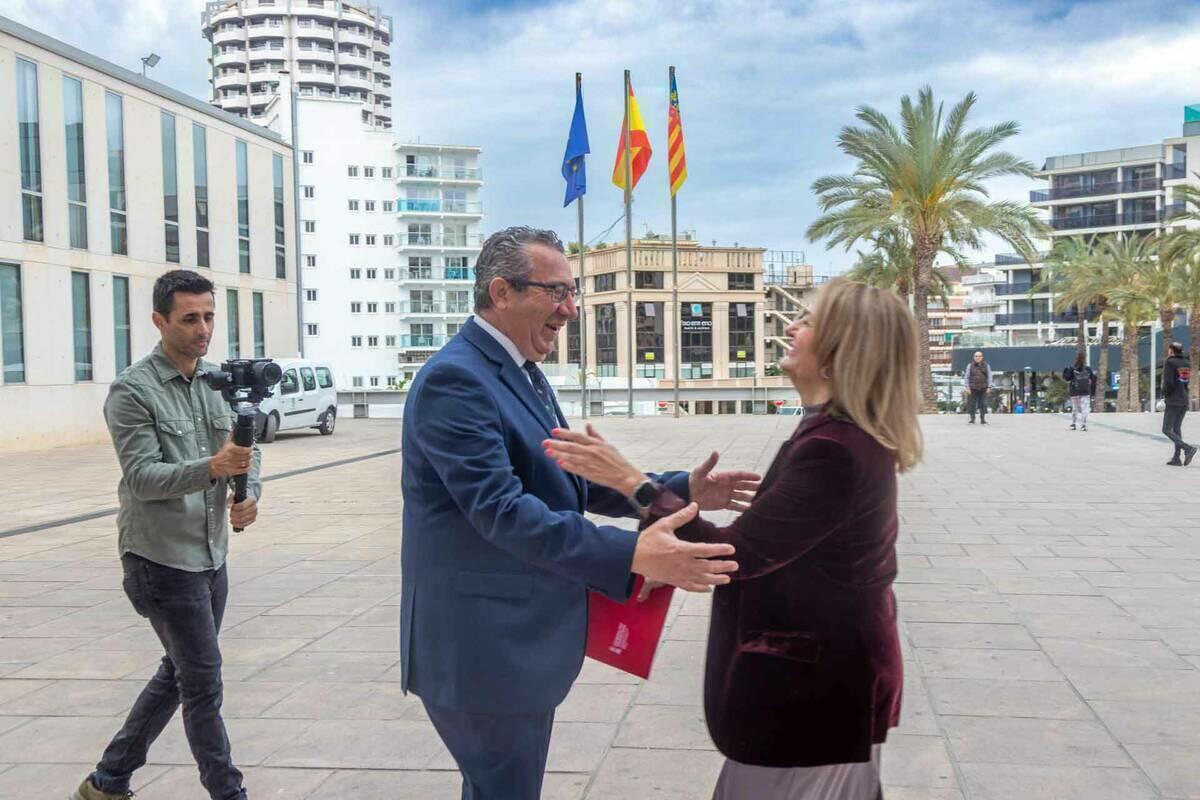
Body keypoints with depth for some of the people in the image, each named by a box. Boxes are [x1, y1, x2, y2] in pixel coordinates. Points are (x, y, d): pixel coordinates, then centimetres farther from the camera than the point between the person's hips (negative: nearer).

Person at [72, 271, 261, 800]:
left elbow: (247, 451, 7)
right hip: (163, 560, -7)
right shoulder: (133, 392, -12)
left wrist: (249, 493, -14)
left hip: (211, 557, 7)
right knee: (204, 683, -1)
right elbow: (142, 476, -18)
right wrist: (212, 467, -34)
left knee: (178, 674, 17)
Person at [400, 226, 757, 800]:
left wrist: (681, 489, 2)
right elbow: (500, 508, -30)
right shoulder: (454, 379, -20)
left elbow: (575, 482, 13)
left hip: (518, 638, 10)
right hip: (483, 645, -10)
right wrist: (634, 555, -37)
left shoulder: (523, 373, 12)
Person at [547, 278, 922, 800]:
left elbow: (734, 553, -25)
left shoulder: (833, 450, -28)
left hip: (812, 683, -10)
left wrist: (631, 482, -23)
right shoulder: (851, 437, 5)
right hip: (830, 669, 10)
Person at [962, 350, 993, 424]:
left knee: (983, 404, -1)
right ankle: (972, 419, 5)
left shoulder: (986, 366, 7)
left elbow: (989, 377, 6)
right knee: (972, 404, -3)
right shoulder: (970, 366, 4)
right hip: (973, 388, -1)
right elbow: (966, 377, 2)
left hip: (983, 388, 1)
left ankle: (983, 420, 5)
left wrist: (989, 387, -2)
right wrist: (967, 387, -6)